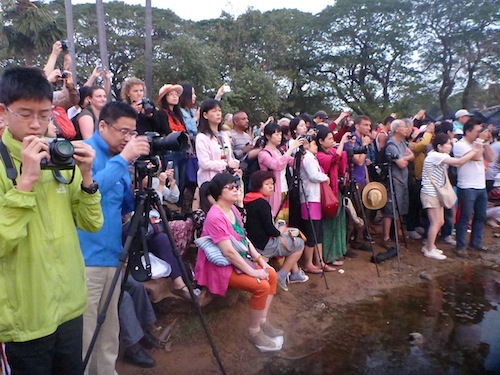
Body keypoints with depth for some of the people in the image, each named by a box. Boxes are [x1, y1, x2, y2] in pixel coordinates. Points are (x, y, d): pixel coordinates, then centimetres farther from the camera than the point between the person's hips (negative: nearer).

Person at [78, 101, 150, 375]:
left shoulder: (118, 158, 13)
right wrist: (123, 159, -25)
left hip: (112, 254, 7)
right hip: (85, 257, -7)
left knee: (109, 327, 16)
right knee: (84, 329, -1)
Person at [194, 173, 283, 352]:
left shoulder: (233, 209, 6)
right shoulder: (215, 217, -24)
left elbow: (244, 238, 12)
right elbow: (229, 252, -27)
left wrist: (260, 259, 3)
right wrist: (252, 271, -22)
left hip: (239, 260, 10)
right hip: (221, 266, -10)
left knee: (272, 274, 3)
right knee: (261, 285, -21)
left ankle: (262, 321, 15)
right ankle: (254, 332, -1)